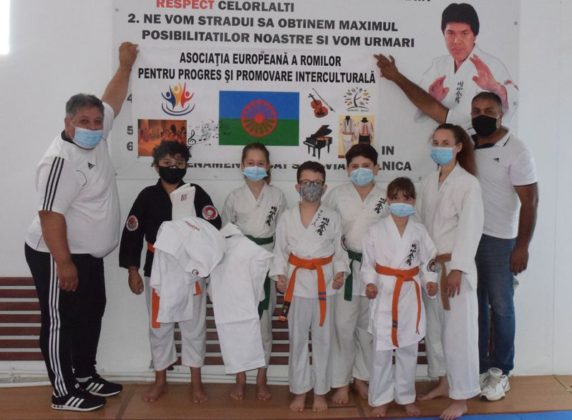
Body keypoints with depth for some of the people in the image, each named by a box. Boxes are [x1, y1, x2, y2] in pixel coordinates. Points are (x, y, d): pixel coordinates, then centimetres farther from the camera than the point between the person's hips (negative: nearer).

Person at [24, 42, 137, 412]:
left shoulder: (97, 139, 2)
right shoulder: (62, 160, -24)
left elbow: (112, 100, 16)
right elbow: (50, 215, -26)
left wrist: (126, 65, 19)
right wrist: (64, 263, -26)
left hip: (90, 254, 10)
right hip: (58, 256, -10)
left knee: (92, 314, 18)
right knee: (62, 322, 1)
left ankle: (86, 377, 33)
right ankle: (64, 393, 13)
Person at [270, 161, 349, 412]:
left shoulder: (332, 218, 0)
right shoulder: (287, 217, 0)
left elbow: (339, 250, 5)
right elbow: (280, 250, 4)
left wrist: (340, 272, -9)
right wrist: (279, 275, -7)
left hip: (324, 283, 0)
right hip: (297, 282, 0)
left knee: (322, 339, 8)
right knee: (297, 339, 10)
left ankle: (320, 392, 24)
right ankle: (300, 391, 25)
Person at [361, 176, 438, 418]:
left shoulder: (419, 231, 3)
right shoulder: (376, 230, -4)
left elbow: (427, 260, 8)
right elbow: (368, 262, -1)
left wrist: (430, 281, -7)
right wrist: (369, 283, -15)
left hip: (410, 294, 3)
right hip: (384, 294, -2)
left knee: (408, 350, 13)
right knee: (382, 350, 4)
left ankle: (406, 397, 29)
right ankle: (380, 399, 20)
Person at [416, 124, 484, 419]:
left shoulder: (468, 183, -8)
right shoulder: (427, 183, 10)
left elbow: (470, 229, -14)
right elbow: (419, 222, 11)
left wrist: (457, 269, -18)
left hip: (456, 267, -6)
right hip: (429, 266, 6)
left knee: (458, 331, -2)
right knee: (434, 327, 14)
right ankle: (443, 383, 31)